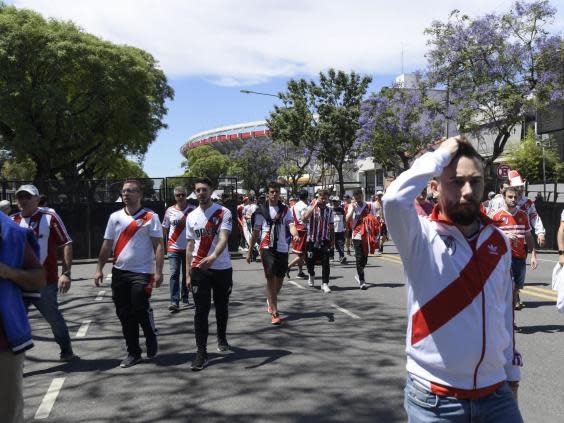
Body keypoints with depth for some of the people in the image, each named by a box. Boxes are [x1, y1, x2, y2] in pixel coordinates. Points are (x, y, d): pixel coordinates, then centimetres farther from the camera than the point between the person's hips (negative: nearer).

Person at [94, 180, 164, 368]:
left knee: (140, 309, -11)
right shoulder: (115, 217, 9)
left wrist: (158, 272, -15)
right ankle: (133, 353, 20)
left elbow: (158, 246, -8)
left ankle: (151, 338, 19)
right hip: (119, 272, 5)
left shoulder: (150, 217, -4)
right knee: (124, 314, 7)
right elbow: (107, 245, 12)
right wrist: (99, 269, 6)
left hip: (142, 273, -5)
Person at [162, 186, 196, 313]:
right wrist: (163, 243, 9)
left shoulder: (192, 209, -2)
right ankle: (174, 302, -10)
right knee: (174, 274, -8)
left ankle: (185, 298, 28)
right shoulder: (170, 210, 2)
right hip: (173, 248, 0)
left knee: (186, 274, 12)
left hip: (188, 247, 0)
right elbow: (165, 228, 12)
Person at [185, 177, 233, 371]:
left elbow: (223, 238, -21)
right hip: (199, 270, 2)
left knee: (222, 307, 14)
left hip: (222, 268, -2)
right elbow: (190, 246, 11)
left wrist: (213, 257, -40)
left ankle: (222, 338, 39)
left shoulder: (223, 212, -6)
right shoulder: (191, 216, 7)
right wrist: (188, 274, 8)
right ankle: (201, 352, 2)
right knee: (201, 310, -2)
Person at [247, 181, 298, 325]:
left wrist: (295, 234, -31)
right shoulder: (261, 211, 3)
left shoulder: (285, 209, 7)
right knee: (271, 278, -12)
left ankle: (270, 301, 41)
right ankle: (275, 313, -9)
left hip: (282, 248, 3)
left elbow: (291, 224, -8)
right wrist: (249, 251, 8)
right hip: (267, 248, -3)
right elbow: (255, 232, 8)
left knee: (279, 279, 13)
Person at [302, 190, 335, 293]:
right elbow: (305, 218, -24)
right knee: (310, 261, 9)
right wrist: (314, 206, -22)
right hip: (312, 240, -2)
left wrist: (333, 240, 12)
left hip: (325, 241, 2)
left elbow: (331, 226, 14)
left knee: (325, 263, -6)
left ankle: (325, 284, 1)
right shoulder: (311, 208, -4)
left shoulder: (329, 211, 8)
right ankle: (311, 275, 41)